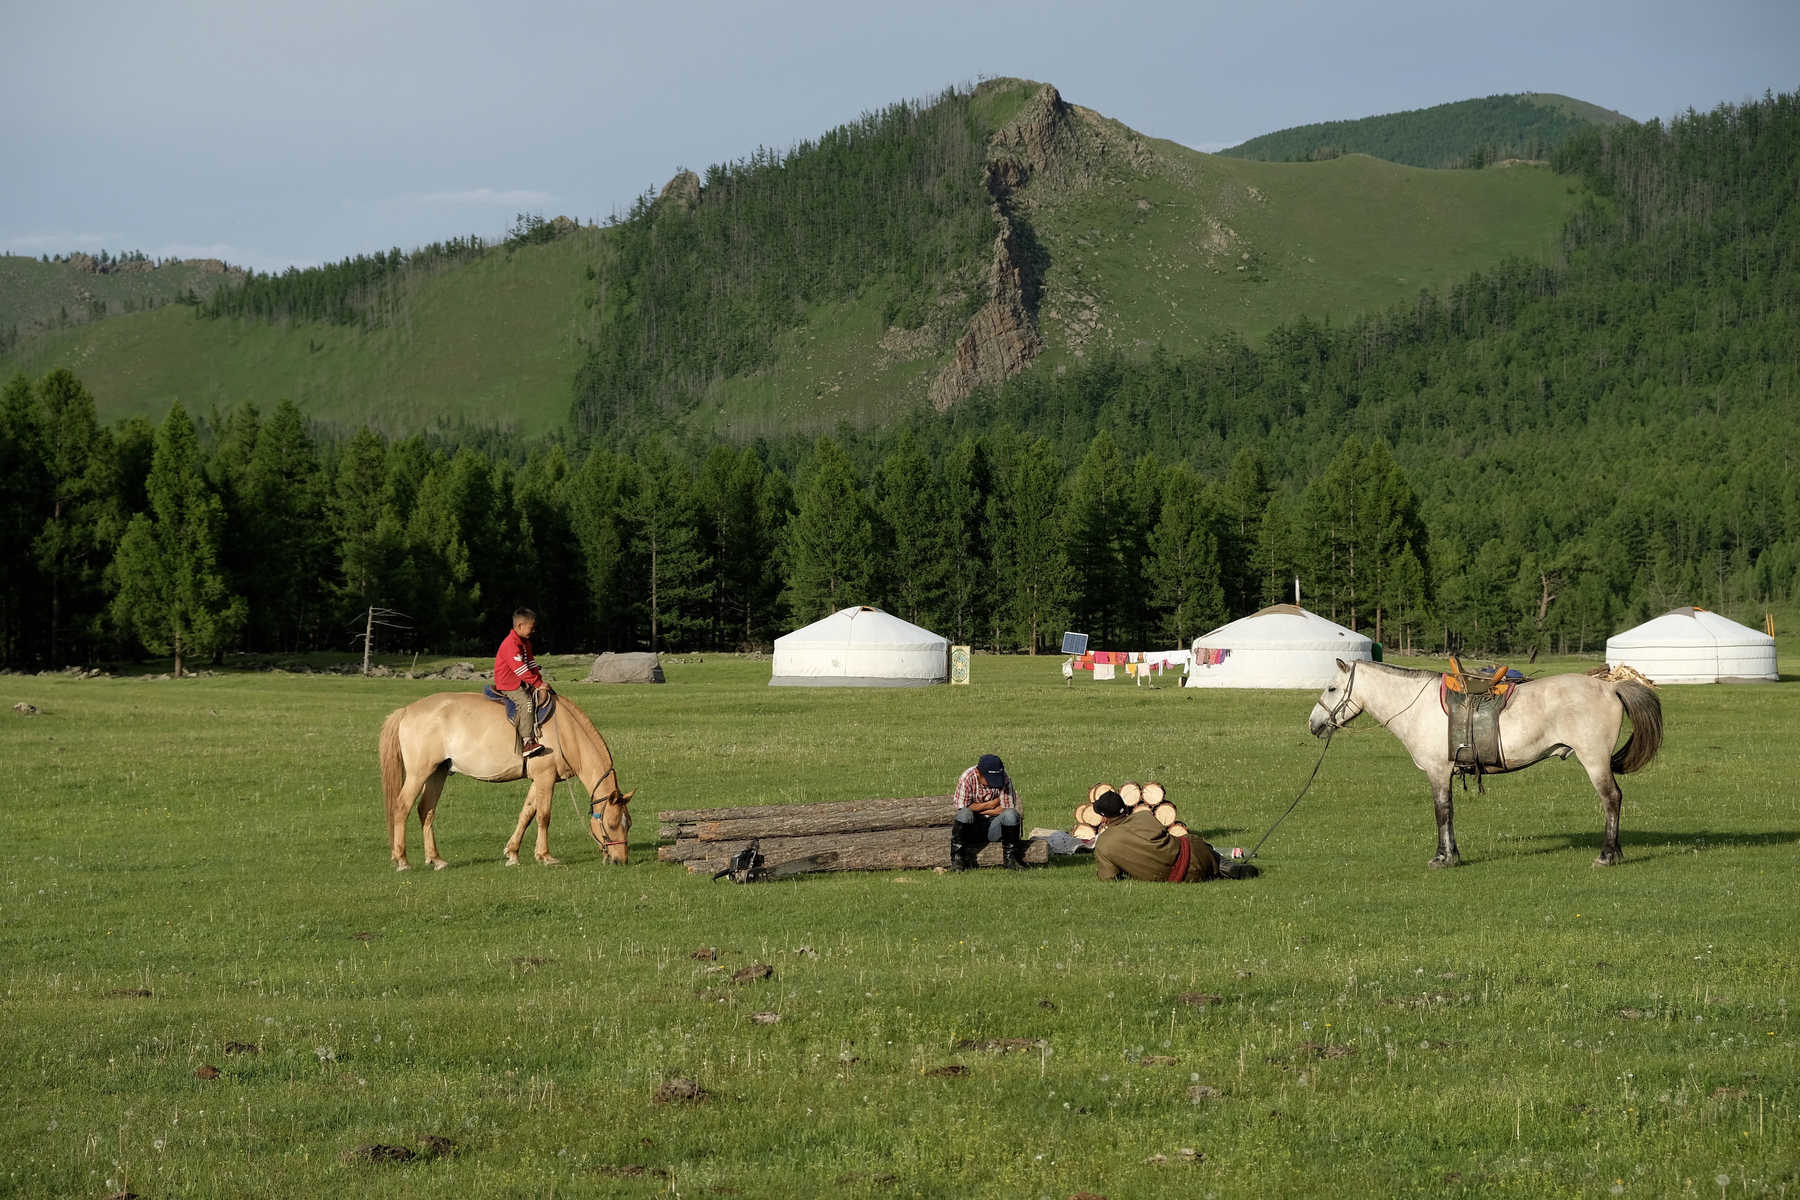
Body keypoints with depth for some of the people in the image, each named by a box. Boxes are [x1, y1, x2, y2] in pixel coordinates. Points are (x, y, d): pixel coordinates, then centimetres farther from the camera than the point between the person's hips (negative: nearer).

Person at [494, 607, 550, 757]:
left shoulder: (525, 642, 13)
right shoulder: (511, 644, -21)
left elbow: (531, 664, 14)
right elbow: (521, 669, -25)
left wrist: (540, 681, 1)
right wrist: (537, 683, -21)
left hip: (522, 682, 10)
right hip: (508, 684, -10)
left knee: (544, 695, -3)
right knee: (526, 702, -27)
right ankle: (527, 742, -31)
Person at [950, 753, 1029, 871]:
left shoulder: (1005, 779, -11)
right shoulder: (967, 778, -15)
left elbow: (1007, 809, -14)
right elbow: (961, 808, -19)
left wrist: (978, 809, -16)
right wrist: (991, 804, -15)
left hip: (993, 828, 2)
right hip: (971, 828, -2)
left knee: (1011, 814, -28)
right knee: (964, 814, -34)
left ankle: (1010, 859, -12)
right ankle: (957, 859, -21)